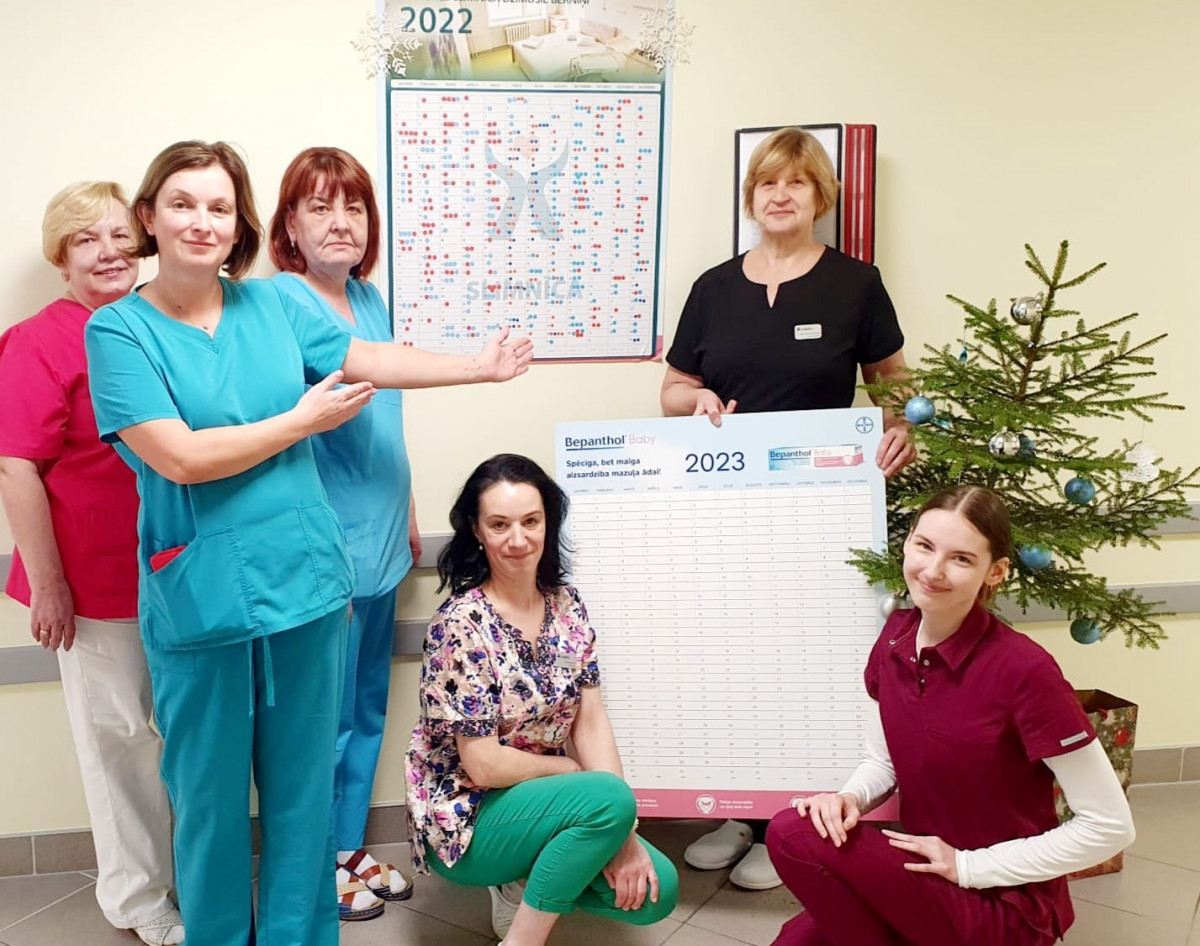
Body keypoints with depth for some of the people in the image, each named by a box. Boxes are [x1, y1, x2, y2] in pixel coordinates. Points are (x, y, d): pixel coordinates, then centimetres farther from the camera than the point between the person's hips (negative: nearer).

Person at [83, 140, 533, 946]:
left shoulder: (271, 303, 4)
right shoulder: (118, 329, -7)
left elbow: (369, 360, 12)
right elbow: (179, 457, -16)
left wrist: (481, 366, 14)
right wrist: (304, 420, -9)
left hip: (306, 578, 4)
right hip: (200, 597, -3)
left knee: (304, 784, 15)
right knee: (213, 795, 11)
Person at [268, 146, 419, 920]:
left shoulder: (371, 300, 10)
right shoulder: (278, 304, -12)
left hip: (379, 540, 8)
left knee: (367, 709, 18)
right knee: (326, 716, 5)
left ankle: (350, 849, 35)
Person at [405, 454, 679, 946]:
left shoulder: (567, 608, -2)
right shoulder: (461, 625, -22)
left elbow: (591, 724, -4)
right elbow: (485, 765, -22)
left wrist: (620, 836, -13)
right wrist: (579, 774, -9)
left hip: (542, 799, 6)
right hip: (466, 820, -6)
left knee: (654, 892, -8)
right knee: (607, 796, -28)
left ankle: (524, 883, 14)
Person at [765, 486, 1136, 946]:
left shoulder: (1024, 671, -24)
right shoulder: (895, 637, -4)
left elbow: (1110, 826, -17)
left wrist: (968, 866, -17)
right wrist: (850, 798, -14)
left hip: (1005, 904, -5)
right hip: (924, 873, 5)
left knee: (793, 835, -20)